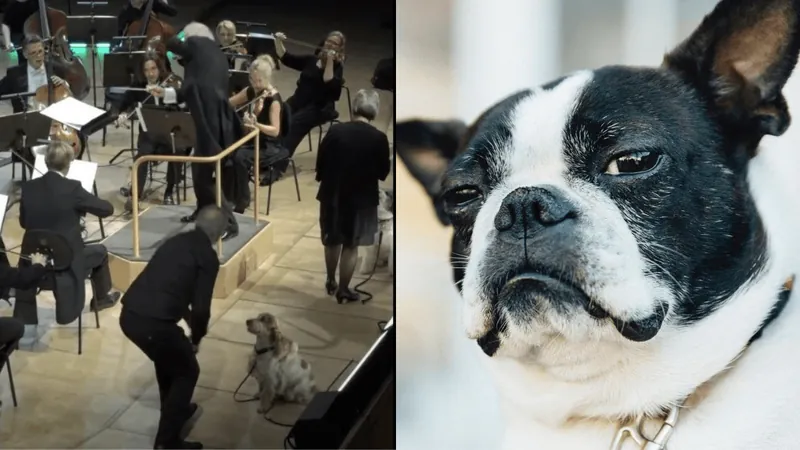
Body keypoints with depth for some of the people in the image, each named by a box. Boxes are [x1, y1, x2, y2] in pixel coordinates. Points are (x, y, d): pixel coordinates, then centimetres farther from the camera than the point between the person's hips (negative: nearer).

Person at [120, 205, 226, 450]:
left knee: (168, 356, 34)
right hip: (154, 323, -8)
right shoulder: (208, 257, -2)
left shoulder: (175, 242, 21)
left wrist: (187, 318, 40)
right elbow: (201, 308, -6)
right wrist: (196, 338, 13)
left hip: (129, 315, 8)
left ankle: (175, 409, 50)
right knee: (187, 372, 14)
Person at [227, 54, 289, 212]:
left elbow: (275, 131, -24)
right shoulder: (250, 91, 2)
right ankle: (227, 196, -6)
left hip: (270, 146, -6)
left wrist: (256, 125, -40)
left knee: (240, 157, -31)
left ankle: (242, 201, -12)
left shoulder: (274, 99, -18)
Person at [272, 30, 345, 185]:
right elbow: (285, 58, 15)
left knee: (294, 123, -32)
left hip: (319, 107, -5)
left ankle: (278, 167, -38)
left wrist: (330, 61, -21)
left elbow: (329, 84, -18)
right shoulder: (311, 60, 14)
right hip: (298, 101, 5)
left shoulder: (337, 67, 1)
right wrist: (278, 41, 1)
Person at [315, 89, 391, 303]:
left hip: (332, 194, 2)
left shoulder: (335, 131, -9)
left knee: (332, 240, 20)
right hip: (361, 198, -2)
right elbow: (383, 173, -4)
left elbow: (320, 164, -3)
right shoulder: (378, 139, -13)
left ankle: (330, 282, 33)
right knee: (351, 245, 9)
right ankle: (343, 290, 15)